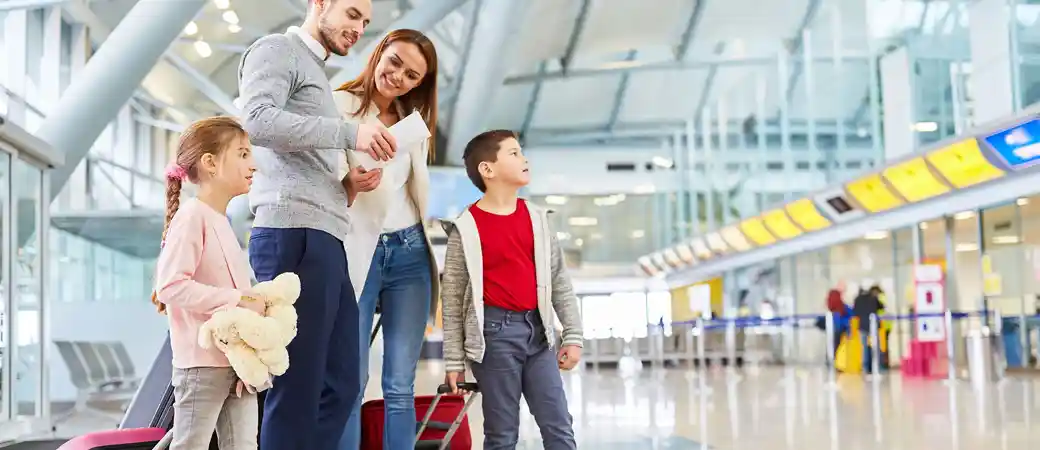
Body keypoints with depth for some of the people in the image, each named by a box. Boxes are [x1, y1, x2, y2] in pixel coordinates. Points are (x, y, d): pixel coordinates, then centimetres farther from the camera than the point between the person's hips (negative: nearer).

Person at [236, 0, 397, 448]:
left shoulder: (318, 76, 30)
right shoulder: (278, 49, 3)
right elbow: (257, 120, -17)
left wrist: (349, 184, 12)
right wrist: (349, 132, -18)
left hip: (324, 241, 10)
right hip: (293, 235, -10)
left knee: (339, 386, 7)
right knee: (296, 390, -9)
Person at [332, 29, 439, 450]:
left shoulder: (414, 122, 16)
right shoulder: (339, 106, -1)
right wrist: (350, 184, -29)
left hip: (410, 253, 5)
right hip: (357, 252, -5)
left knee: (401, 386, 3)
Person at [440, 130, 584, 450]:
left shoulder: (536, 218, 9)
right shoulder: (467, 228, -5)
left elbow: (559, 280, 12)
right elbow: (452, 298, -3)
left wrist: (573, 335, 7)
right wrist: (454, 361, -3)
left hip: (537, 330, 5)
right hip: (495, 333, -4)